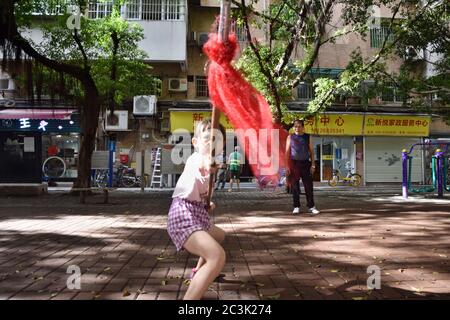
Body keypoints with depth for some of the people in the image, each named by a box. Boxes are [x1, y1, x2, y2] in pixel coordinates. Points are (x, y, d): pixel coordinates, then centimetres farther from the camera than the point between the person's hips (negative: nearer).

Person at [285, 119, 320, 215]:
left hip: (305, 163, 1)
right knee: (295, 187, 2)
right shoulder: (290, 137, 6)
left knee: (308, 186, 0)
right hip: (294, 164, 0)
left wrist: (312, 165, 1)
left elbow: (311, 151, 9)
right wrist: (287, 166, -4)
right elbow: (287, 152, 4)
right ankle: (296, 207, 10)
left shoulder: (307, 137, 8)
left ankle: (311, 207, 5)